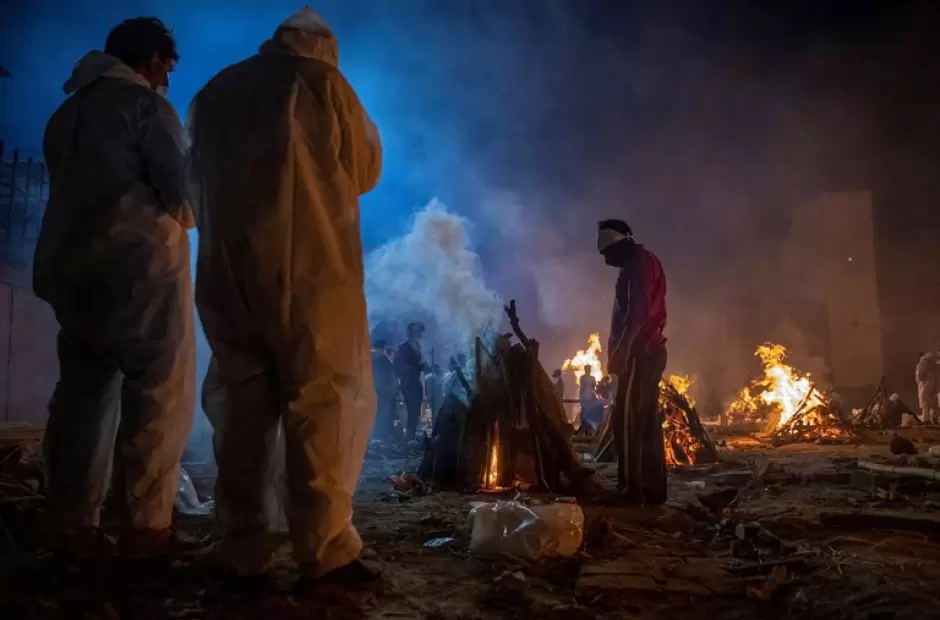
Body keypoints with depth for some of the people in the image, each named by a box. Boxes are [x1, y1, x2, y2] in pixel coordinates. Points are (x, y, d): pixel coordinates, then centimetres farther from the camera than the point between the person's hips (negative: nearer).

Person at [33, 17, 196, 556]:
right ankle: (146, 525, -4)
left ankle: (73, 526, 10)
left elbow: (70, 189, 20)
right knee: (160, 391, -3)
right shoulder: (146, 104, -1)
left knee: (82, 390, 10)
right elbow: (175, 185, -9)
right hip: (140, 260, -7)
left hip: (70, 262, 8)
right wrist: (181, 220, 13)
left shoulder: (67, 113, 22)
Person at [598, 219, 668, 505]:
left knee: (626, 420, -10)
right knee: (647, 421, 8)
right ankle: (653, 489, 10)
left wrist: (621, 350, -21)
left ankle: (631, 488, -9)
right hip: (650, 351, 10)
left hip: (639, 353, -10)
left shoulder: (638, 263, -8)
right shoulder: (646, 262, 21)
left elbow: (637, 312, -20)